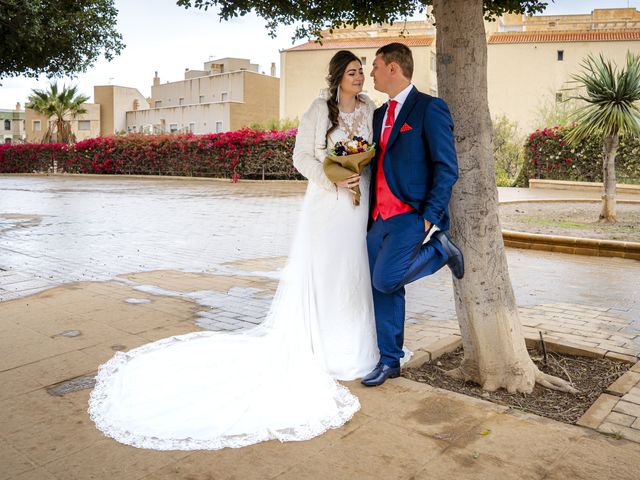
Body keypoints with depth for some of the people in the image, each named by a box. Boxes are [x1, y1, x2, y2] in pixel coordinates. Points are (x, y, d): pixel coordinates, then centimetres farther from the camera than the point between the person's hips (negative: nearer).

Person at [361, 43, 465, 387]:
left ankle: (439, 248, 6)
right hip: (379, 217, 7)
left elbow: (447, 168, -11)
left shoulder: (430, 108, -6)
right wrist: (371, 213, 10)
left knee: (385, 280, -19)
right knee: (382, 290, 8)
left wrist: (429, 218, -17)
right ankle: (389, 361, 22)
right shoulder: (380, 114, 18)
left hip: (412, 216, -7)